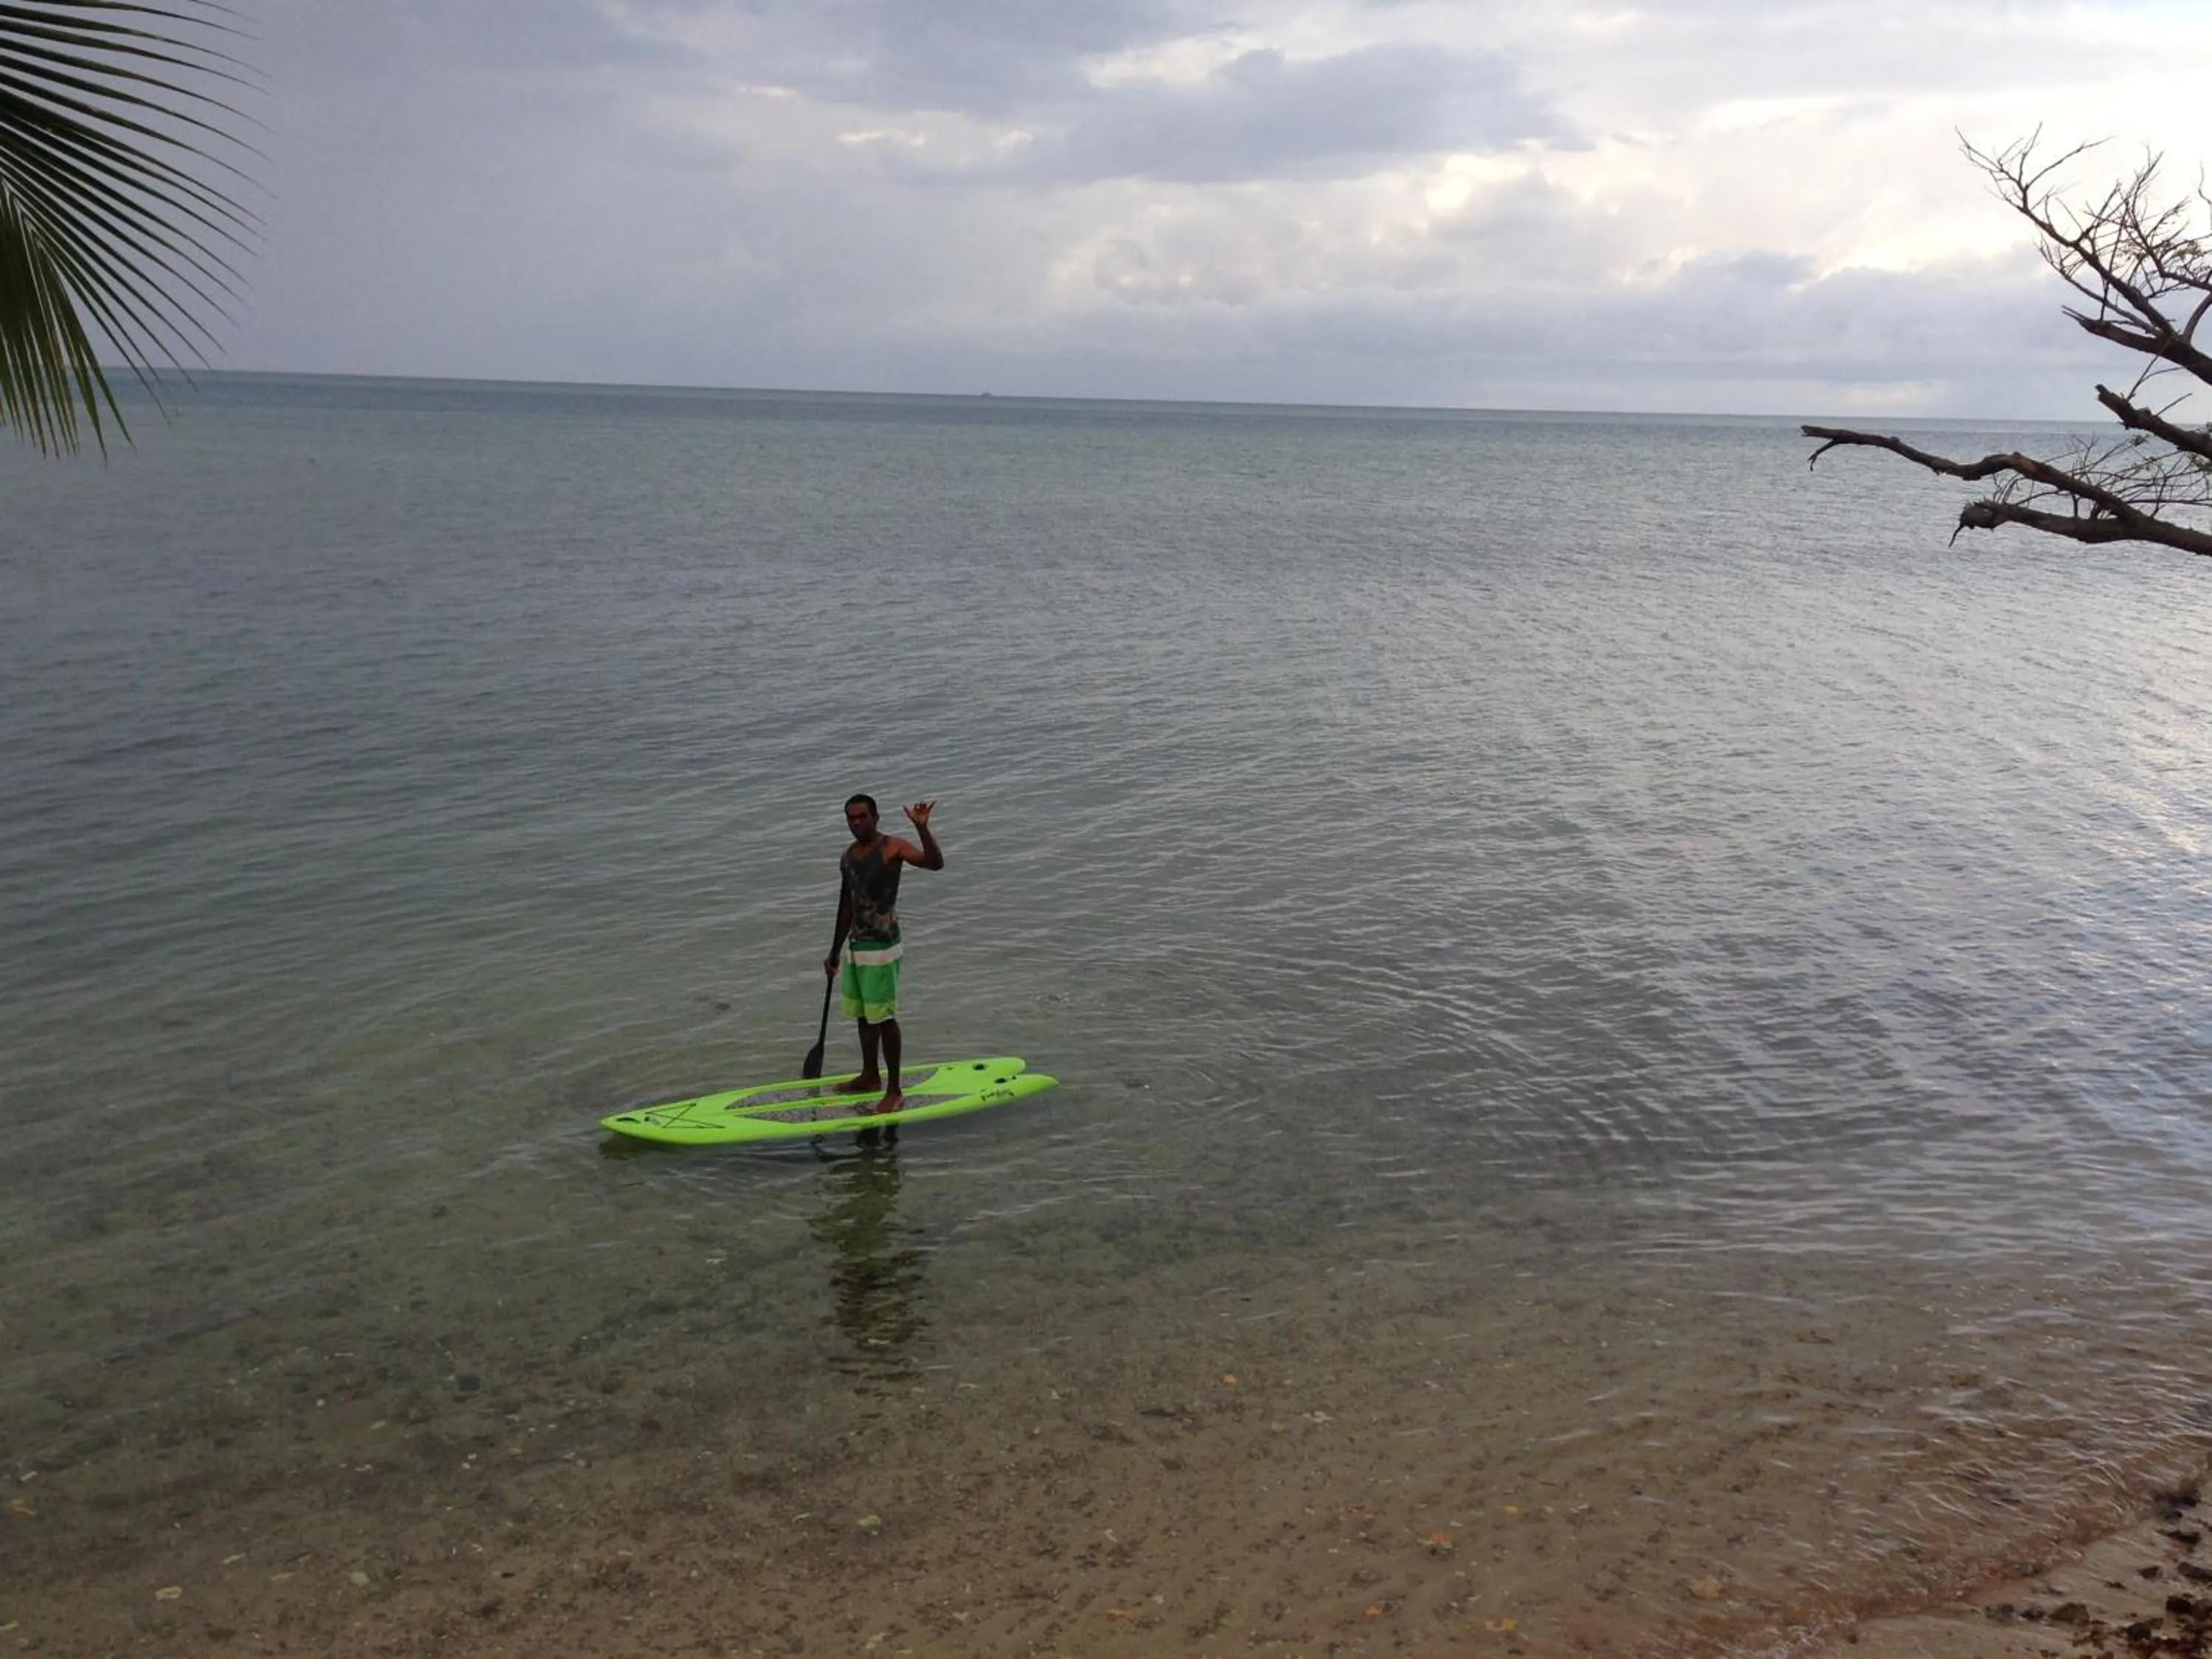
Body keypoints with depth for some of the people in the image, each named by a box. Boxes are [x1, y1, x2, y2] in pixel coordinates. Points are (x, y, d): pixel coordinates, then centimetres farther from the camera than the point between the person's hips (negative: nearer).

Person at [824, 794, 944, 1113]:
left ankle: (895, 1091, -1)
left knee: (883, 1017, -6)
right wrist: (836, 952, 23)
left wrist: (922, 828, -40)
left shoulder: (892, 848, -11)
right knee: (862, 1014, 17)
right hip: (855, 945, 8)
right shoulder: (849, 856, 11)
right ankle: (871, 1077, 32)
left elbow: (935, 862, -27)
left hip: (881, 948, -8)